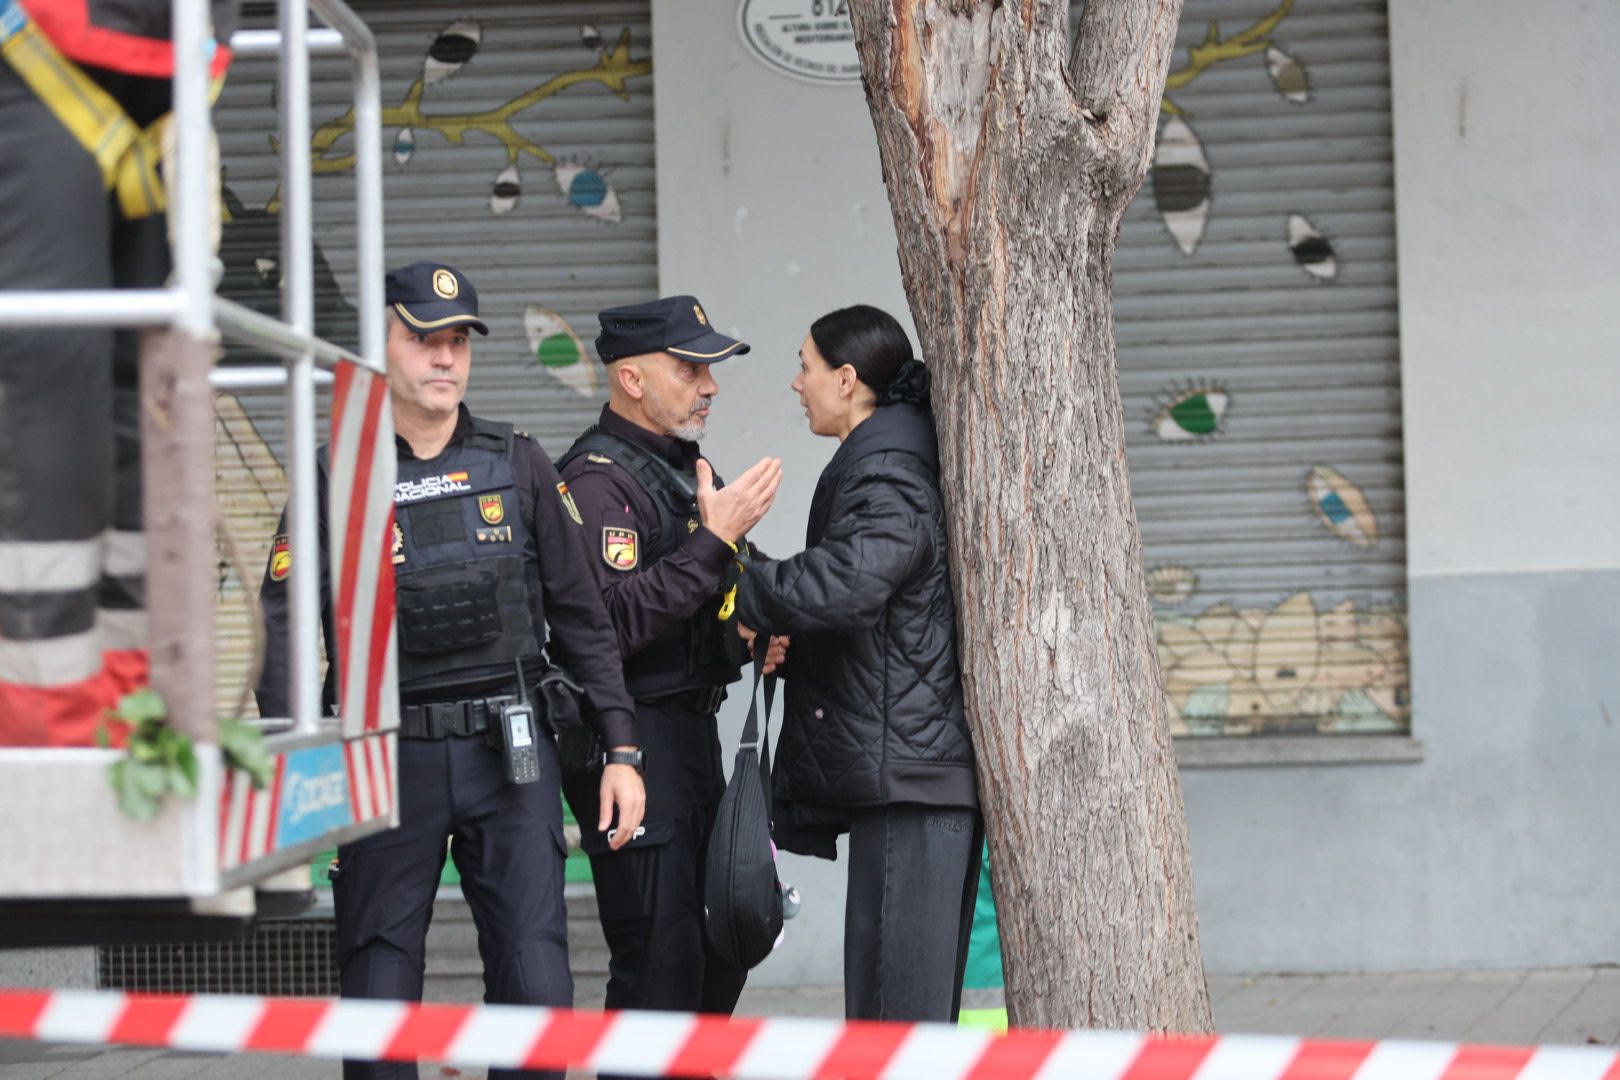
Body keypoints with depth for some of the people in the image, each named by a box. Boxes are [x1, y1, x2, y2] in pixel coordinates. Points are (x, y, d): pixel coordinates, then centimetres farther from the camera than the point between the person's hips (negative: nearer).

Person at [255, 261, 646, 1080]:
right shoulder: (338, 478, 1)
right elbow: (283, 625, -5)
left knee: (537, 983, -2)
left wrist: (621, 747, 5)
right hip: (389, 759, -1)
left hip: (510, 754, 1)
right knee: (378, 988, 3)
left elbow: (580, 616, 10)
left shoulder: (518, 468, 7)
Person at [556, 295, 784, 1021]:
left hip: (693, 730, 10)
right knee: (659, 962, -9)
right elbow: (611, 621, -27)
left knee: (721, 951, 16)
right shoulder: (598, 477, -14)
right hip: (636, 736, -10)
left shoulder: (686, 465, 16)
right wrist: (715, 539, -26)